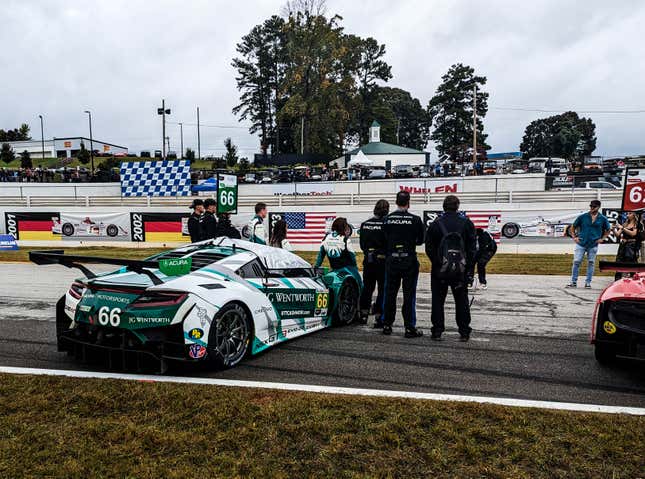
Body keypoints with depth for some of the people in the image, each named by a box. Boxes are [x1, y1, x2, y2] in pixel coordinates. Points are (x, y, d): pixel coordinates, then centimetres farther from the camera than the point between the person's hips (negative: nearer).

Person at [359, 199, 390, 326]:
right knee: (383, 289, 4)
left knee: (367, 287, 17)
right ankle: (379, 318, 4)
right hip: (382, 260, -5)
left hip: (367, 260, 5)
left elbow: (362, 244, 9)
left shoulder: (365, 224, 2)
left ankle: (363, 314, 23)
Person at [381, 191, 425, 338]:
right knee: (409, 295, 4)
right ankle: (409, 328, 7)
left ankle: (387, 325, 20)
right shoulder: (415, 220, -9)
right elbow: (420, 240, 1)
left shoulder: (387, 219, -3)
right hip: (409, 261, -2)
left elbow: (384, 239, 1)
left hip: (391, 260, 3)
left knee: (389, 293, 13)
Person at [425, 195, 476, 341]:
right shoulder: (466, 223, 0)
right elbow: (472, 247, 1)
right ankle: (464, 332, 13)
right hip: (460, 270, 1)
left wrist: (437, 262, 5)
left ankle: (437, 331, 7)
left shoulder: (436, 224, -3)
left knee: (438, 300, 7)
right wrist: (467, 265, 7)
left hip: (439, 270, -1)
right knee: (462, 300, 11)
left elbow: (429, 248, -4)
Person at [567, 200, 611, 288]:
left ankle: (588, 282, 15)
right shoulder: (582, 217, 1)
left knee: (591, 263, 6)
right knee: (576, 262, -4)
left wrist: (602, 238, 8)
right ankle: (573, 282, 3)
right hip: (581, 244, -1)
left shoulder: (603, 219, 3)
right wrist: (574, 237, 2)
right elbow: (573, 227, 10)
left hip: (593, 245, 1)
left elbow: (608, 230, 18)